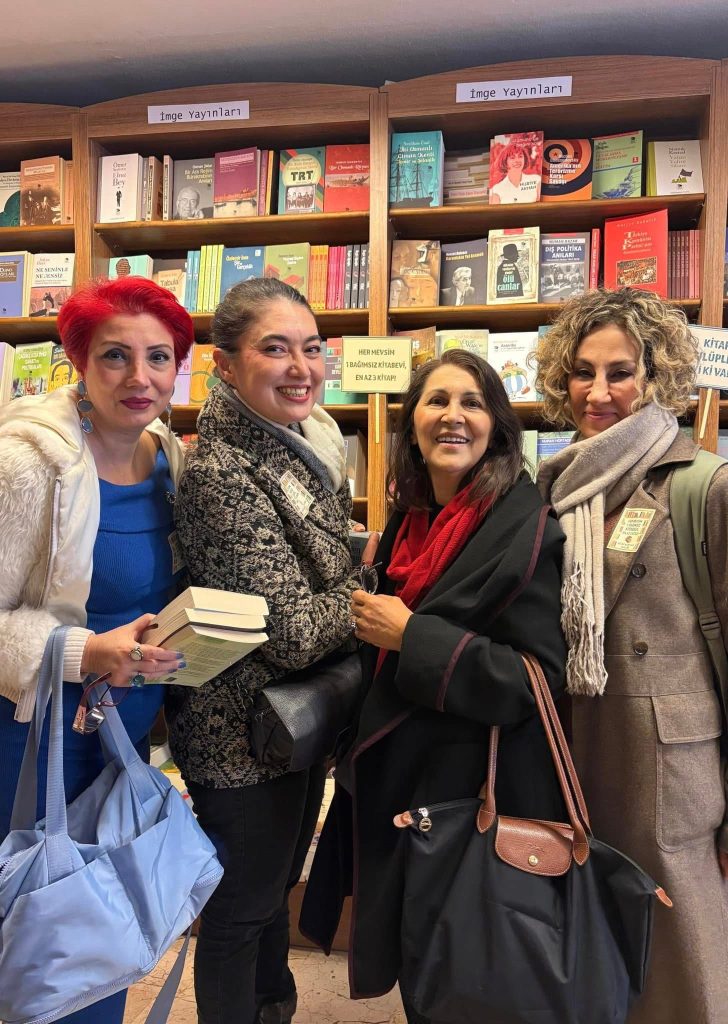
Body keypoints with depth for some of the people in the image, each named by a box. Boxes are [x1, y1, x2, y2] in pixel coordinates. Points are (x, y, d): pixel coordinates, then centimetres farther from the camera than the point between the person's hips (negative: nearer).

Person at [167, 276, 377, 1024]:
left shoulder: (305, 441, 1)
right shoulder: (220, 473, -26)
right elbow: (296, 633, -25)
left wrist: (358, 583, -4)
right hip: (243, 733, -8)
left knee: (275, 888, 27)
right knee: (241, 911, 14)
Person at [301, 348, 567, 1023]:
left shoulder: (525, 528, -17)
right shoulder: (409, 520, 6)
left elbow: (538, 678, -21)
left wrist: (411, 635, -23)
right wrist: (373, 620, 1)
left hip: (472, 792, -7)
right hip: (396, 778, 7)